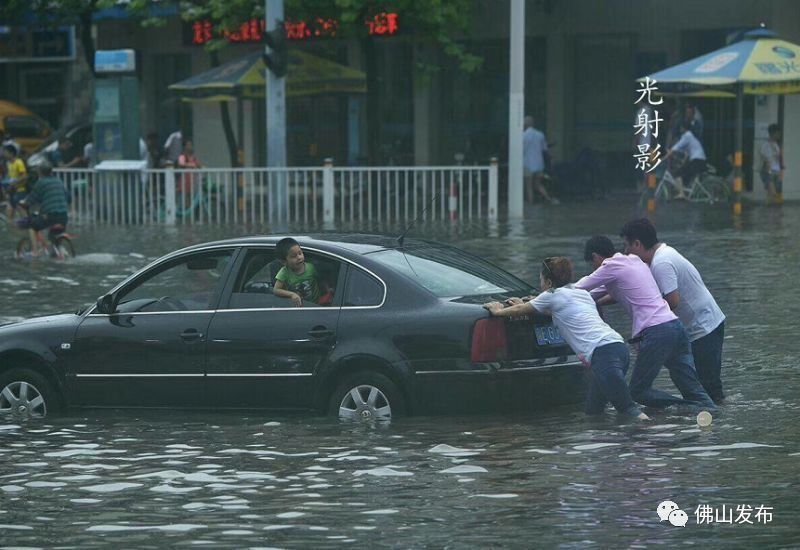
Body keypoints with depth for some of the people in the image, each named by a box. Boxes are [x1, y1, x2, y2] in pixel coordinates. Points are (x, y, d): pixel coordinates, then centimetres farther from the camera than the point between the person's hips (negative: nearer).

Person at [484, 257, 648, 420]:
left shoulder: (553, 295, 6)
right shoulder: (583, 293, 28)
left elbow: (520, 310, 22)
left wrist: (498, 311, 40)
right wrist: (524, 306, 57)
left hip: (604, 352, -8)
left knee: (627, 409, -15)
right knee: (592, 412, 11)